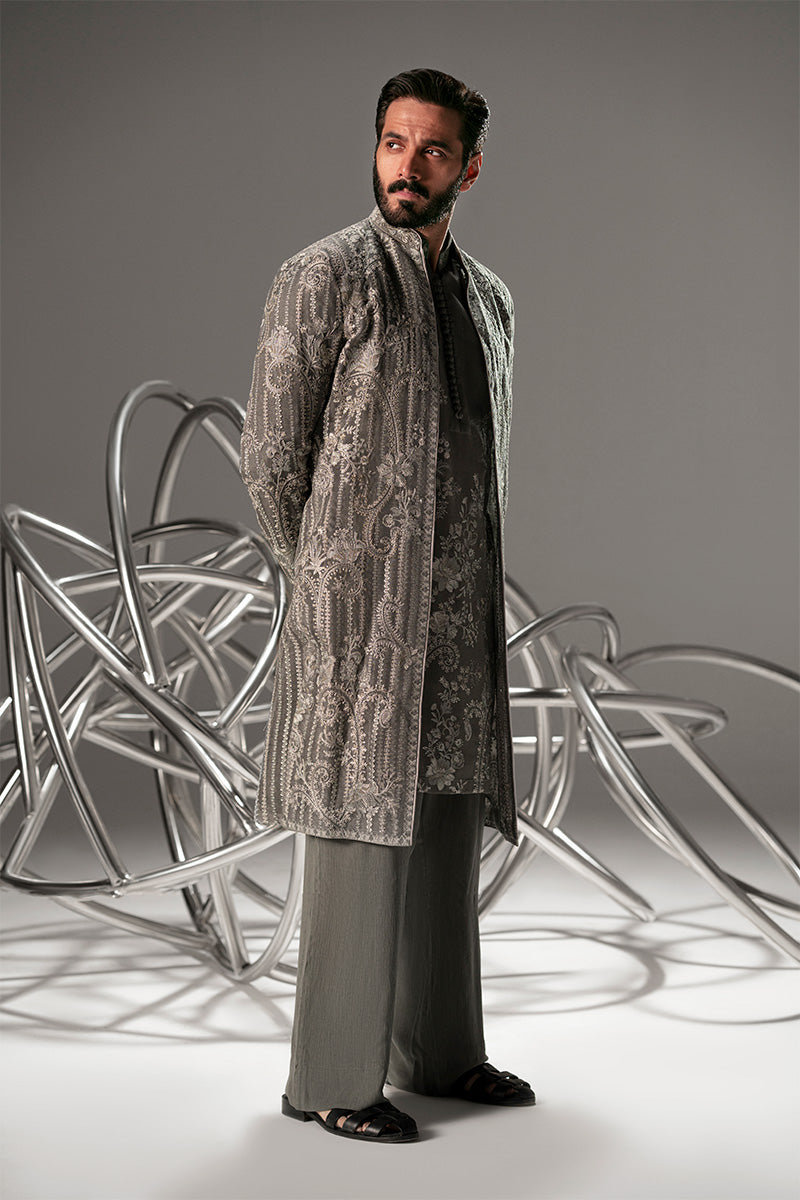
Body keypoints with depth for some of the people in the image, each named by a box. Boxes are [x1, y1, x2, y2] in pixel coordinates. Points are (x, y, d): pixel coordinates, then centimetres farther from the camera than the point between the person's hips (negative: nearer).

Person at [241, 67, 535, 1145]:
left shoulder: (490, 298, 15)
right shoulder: (323, 278, -6)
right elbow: (271, 456, -5)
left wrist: (470, 588, 17)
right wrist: (331, 589, 2)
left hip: (460, 615, 7)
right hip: (359, 612, -7)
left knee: (447, 828, 12)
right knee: (363, 841, -5)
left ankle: (438, 1051, 24)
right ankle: (331, 1079, 5)